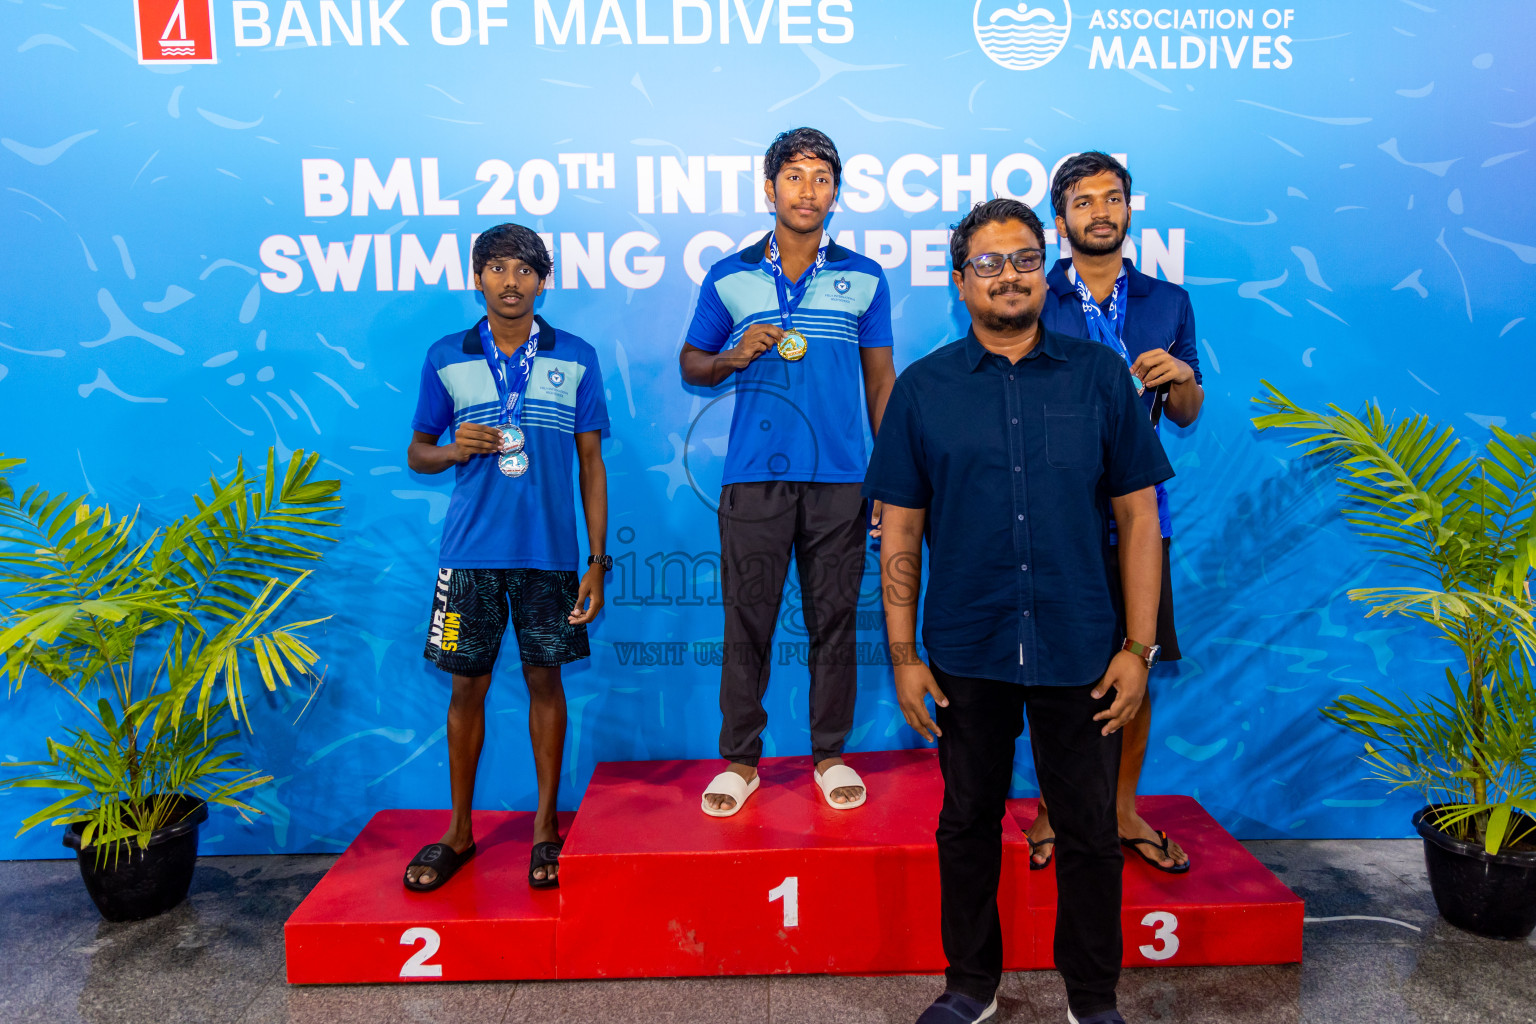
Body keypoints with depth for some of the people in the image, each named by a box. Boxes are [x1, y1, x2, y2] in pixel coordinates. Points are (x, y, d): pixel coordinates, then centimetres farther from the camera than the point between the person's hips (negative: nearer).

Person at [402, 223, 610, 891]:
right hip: (470, 552, 1)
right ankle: (460, 830, 23)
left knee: (545, 679, 7)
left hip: (549, 552, 0)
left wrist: (597, 561, -1)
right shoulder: (446, 359, 5)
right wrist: (453, 449, -12)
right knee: (467, 683, 7)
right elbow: (418, 453, 13)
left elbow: (591, 466, 4)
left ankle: (546, 824, 22)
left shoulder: (576, 359, 3)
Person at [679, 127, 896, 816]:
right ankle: (740, 759, 16)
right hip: (753, 476, 0)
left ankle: (831, 754, 20)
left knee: (834, 619, 6)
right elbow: (691, 364, 15)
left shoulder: (864, 278, 10)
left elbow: (881, 380, 11)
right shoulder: (729, 278, 9)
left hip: (841, 477, 1)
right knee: (747, 620, 2)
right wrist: (734, 356, -7)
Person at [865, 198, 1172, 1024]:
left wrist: (1138, 647, -3)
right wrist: (903, 657, -2)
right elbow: (899, 534, 1)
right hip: (966, 654, 0)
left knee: (1089, 830, 11)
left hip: (1081, 653, 0)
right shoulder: (922, 388, 1)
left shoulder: (1100, 376, 2)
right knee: (968, 823, 14)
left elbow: (1138, 517, 2)